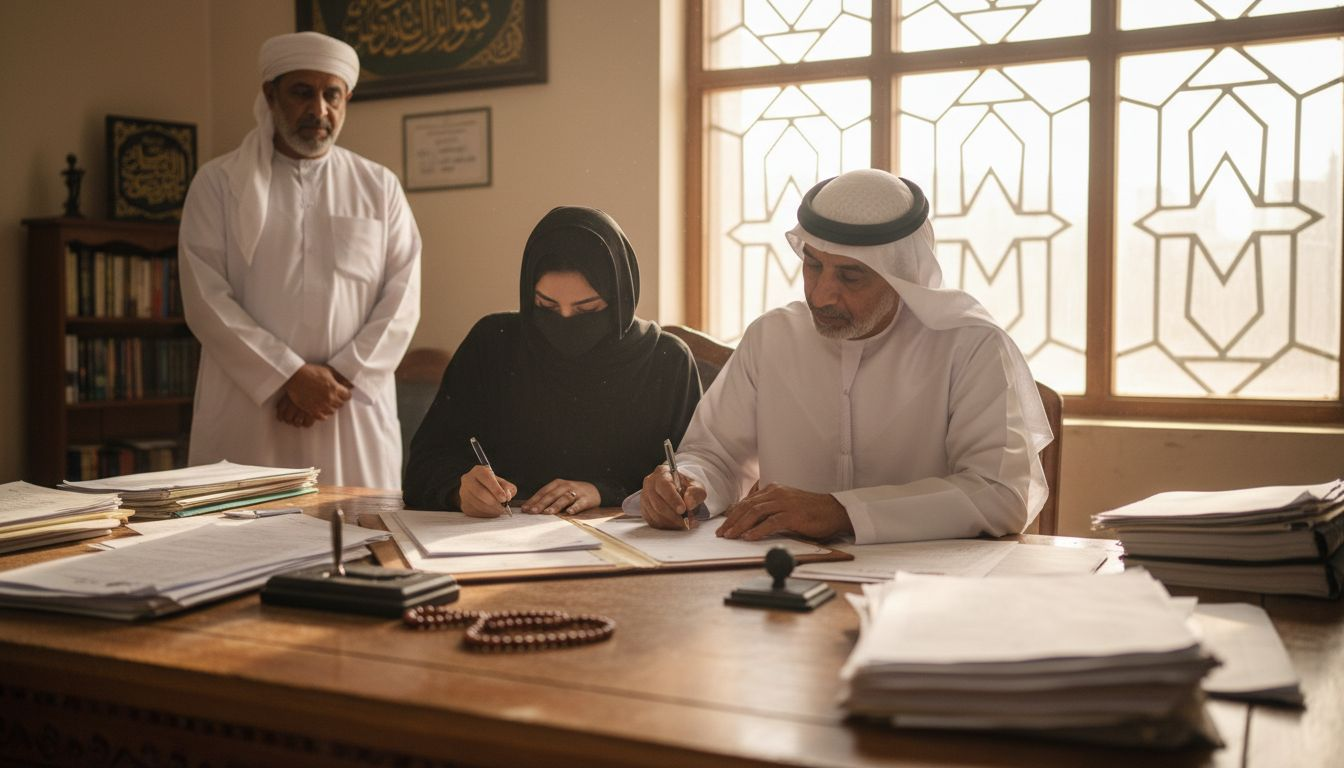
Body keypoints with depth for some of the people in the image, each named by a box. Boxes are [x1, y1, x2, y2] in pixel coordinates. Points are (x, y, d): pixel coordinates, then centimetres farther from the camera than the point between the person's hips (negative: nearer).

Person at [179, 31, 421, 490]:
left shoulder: (380, 187, 10)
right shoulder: (217, 183, 6)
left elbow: (402, 300, 3)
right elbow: (205, 299, -3)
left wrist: (341, 377, -9)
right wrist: (291, 376, -12)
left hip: (356, 416, 1)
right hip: (247, 415, -1)